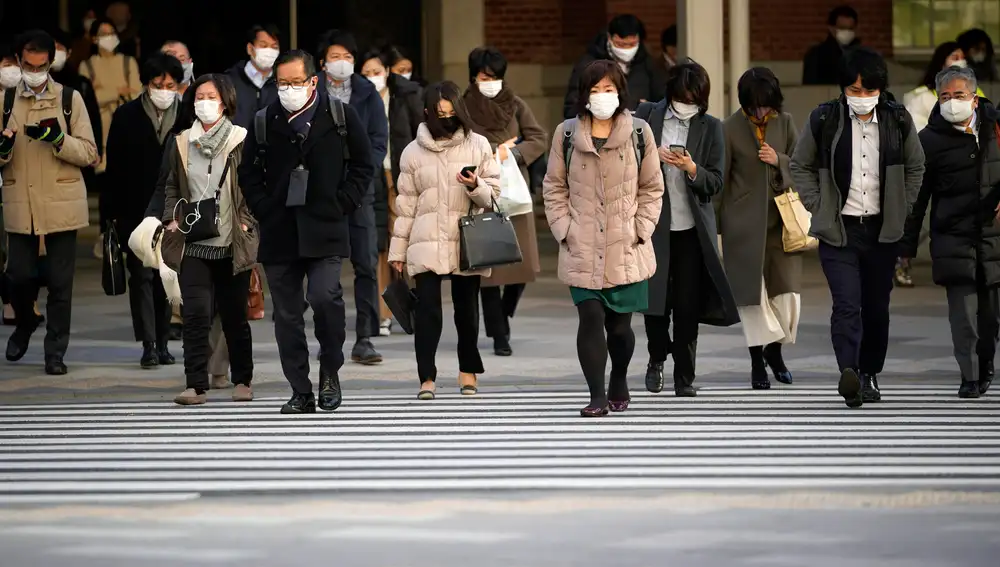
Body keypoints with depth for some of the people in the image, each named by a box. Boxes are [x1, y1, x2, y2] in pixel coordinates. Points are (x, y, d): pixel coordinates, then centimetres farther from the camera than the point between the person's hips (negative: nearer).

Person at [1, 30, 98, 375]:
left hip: (61, 204, -1)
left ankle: (55, 352, 10)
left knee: (60, 282, 1)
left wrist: (58, 139, -17)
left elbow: (89, 153, -1)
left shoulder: (70, 99, 3)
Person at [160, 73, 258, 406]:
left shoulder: (242, 141, -3)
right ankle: (196, 385, -7)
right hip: (193, 244, 2)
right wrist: (171, 218, 4)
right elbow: (171, 187, 17)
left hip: (232, 245, -2)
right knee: (196, 314, -8)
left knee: (235, 316, 9)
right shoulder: (182, 143, 8)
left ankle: (242, 381, 23)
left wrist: (248, 222, -9)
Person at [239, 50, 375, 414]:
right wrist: (264, 210, 3)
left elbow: (364, 165, 8)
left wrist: (342, 205, -1)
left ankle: (330, 370, 2)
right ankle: (301, 393, 13)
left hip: (325, 230, -3)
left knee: (324, 296, -21)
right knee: (287, 315, 4)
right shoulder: (265, 122, 6)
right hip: (279, 232, 3)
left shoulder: (341, 116, 2)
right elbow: (248, 173, 15)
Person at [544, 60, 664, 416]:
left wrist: (640, 230, -2)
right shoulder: (566, 134, 5)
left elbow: (652, 188, 8)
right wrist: (564, 230, -2)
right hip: (582, 249, 0)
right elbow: (554, 187, 9)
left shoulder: (639, 133, 3)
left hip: (626, 250, 0)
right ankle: (597, 396, -9)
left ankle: (619, 383, 31)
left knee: (619, 323, 5)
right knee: (590, 318, -13)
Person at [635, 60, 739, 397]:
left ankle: (685, 377, 8)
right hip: (653, 225, 0)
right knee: (655, 302, 0)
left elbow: (715, 183, 1)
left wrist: (692, 168, -18)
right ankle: (657, 358, 27)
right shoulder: (647, 116, 4)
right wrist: (654, 156, -12)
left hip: (692, 228, 0)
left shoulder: (710, 128, 4)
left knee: (687, 307, -1)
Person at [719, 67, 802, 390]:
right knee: (752, 291, 0)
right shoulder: (731, 129, -4)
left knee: (787, 289, 0)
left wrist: (779, 161, -11)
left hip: (780, 218, 3)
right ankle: (758, 362, 9)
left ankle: (774, 349, 22)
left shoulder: (785, 123, 5)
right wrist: (718, 225, 1)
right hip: (744, 222, -3)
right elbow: (721, 178, 0)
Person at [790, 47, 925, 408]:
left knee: (877, 307, 10)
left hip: (883, 231, 3)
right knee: (846, 304, -16)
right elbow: (800, 166, 9)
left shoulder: (898, 121, 2)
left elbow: (915, 167, 16)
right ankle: (849, 374, -29)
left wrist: (901, 209, 8)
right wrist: (818, 206, 0)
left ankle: (870, 374, 25)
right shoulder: (824, 120, -4)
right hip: (838, 230, -3)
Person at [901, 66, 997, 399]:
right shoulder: (930, 140, -1)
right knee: (963, 310, -10)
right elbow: (916, 196, 1)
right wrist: (907, 244, -1)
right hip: (953, 236, -2)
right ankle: (970, 377, -6)